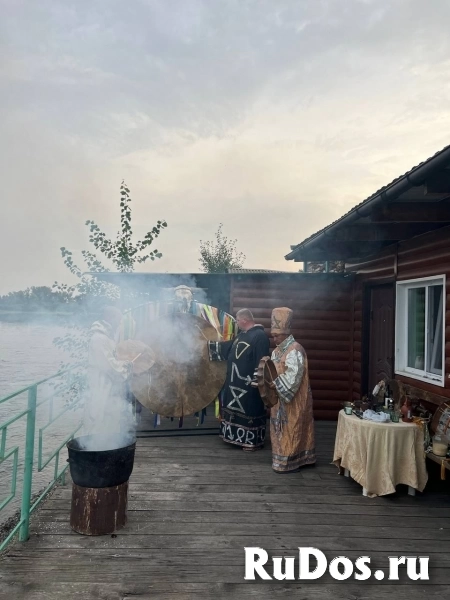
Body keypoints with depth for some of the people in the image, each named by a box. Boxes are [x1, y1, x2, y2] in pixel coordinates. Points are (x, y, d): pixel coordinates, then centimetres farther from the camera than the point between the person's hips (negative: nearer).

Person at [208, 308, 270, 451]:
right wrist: (208, 345, 22)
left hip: (249, 383, -9)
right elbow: (227, 348, 23)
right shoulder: (242, 334, 12)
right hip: (236, 381, 9)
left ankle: (253, 441, 13)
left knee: (250, 411, 1)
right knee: (236, 410, 16)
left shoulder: (260, 336, -18)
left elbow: (261, 362, -21)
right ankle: (238, 437, 29)